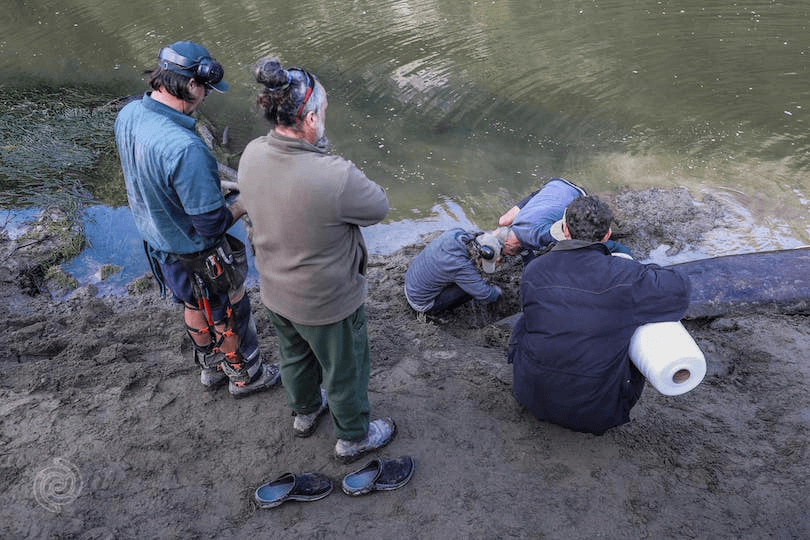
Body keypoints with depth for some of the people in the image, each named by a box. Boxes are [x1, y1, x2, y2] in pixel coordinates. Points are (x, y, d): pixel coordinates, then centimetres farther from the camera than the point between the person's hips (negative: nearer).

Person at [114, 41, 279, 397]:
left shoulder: (128, 114, -10)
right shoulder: (184, 148, -38)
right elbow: (211, 225, -31)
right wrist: (244, 204, -13)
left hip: (156, 241, 8)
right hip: (196, 254, -8)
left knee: (194, 306, 30)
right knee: (229, 314, 18)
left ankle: (210, 366, 53)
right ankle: (244, 375, 42)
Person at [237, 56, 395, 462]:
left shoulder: (252, 154, -17)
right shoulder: (335, 177, -38)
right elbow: (379, 207, -19)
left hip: (275, 292, 7)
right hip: (327, 303, -6)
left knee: (295, 355, 32)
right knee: (344, 371, 21)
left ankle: (305, 411, 61)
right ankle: (353, 438, 47)